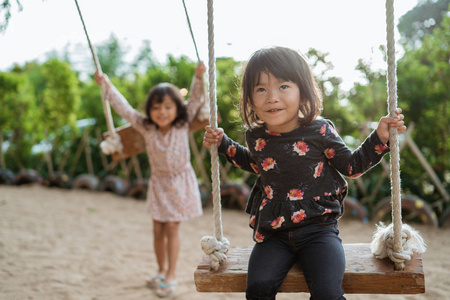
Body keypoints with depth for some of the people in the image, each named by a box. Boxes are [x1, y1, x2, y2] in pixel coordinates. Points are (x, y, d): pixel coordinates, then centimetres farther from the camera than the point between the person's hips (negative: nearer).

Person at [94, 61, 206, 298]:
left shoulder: (182, 124, -13)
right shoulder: (146, 128, -10)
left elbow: (196, 100, -20)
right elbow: (125, 109, -10)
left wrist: (199, 78, -35)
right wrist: (107, 86, -14)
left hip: (180, 182, -3)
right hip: (159, 182, 3)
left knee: (171, 229, -1)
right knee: (158, 229, 9)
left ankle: (171, 275, 12)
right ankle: (162, 271, 28)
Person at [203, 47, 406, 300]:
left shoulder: (319, 131, -10)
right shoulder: (256, 136, 1)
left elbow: (351, 165, 4)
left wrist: (379, 138, -7)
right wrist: (223, 144, 19)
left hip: (318, 229, -3)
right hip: (273, 233, 3)